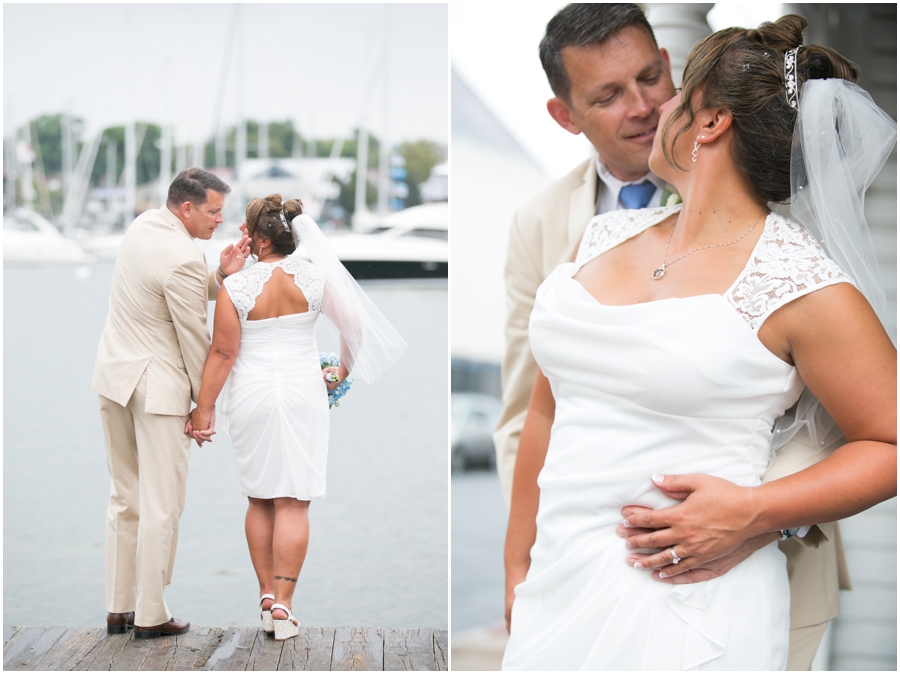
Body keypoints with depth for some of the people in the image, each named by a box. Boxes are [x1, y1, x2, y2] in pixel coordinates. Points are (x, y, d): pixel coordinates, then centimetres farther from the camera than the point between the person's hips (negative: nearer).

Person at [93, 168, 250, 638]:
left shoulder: (143, 225, 6)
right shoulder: (183, 259, -22)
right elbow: (194, 335, -13)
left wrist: (220, 274, -3)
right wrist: (207, 400, -3)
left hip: (114, 373, 9)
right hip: (157, 385, -9)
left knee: (125, 497, 16)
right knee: (160, 506, 1)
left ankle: (118, 608, 22)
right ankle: (150, 616, 8)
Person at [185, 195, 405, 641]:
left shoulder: (236, 287, -12)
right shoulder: (315, 277, -5)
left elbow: (223, 354, -9)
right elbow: (354, 325, 3)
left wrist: (204, 408, -1)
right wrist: (343, 370, 19)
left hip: (251, 395, 0)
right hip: (302, 394, 0)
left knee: (259, 498, 15)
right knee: (293, 502, 1)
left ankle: (267, 595, 17)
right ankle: (283, 604, -2)